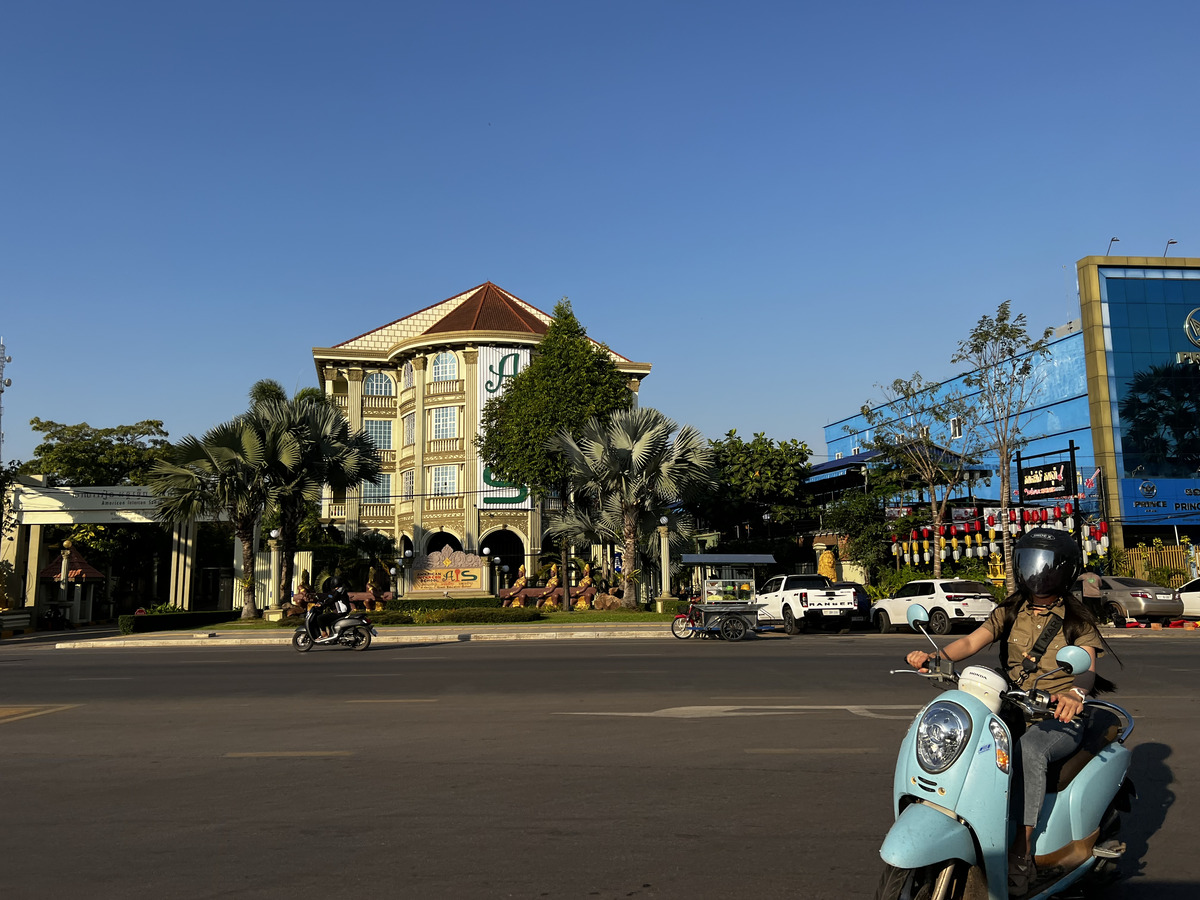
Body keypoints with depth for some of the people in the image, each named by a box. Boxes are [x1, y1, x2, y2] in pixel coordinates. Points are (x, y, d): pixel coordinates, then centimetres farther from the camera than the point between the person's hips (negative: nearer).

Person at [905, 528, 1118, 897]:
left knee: (1028, 748, -36)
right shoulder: (1010, 612, 11)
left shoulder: (1078, 620, 2)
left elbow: (1087, 668, -15)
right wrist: (934, 656, -26)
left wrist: (1075, 693, -40)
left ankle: (1022, 854, -28)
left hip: (1060, 718, -4)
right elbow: (971, 641, -4)